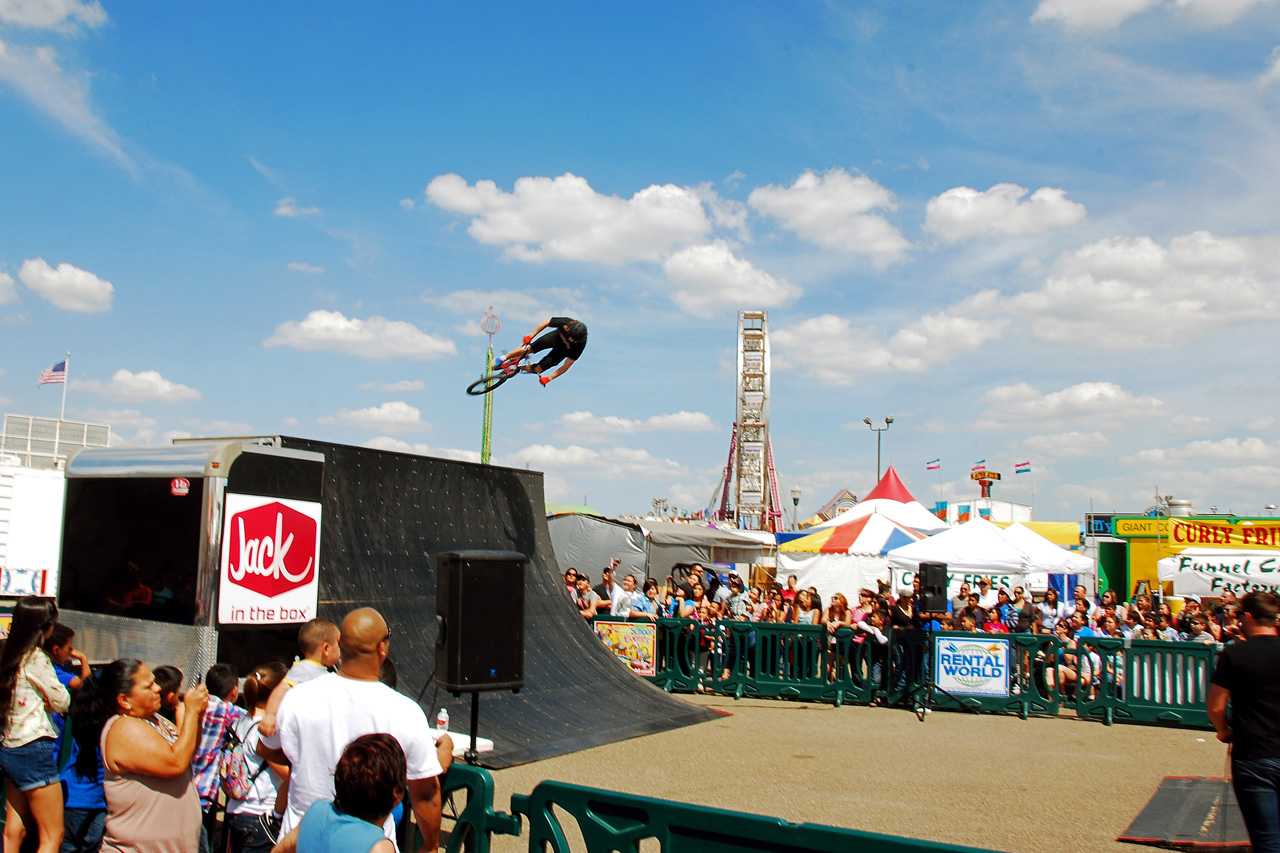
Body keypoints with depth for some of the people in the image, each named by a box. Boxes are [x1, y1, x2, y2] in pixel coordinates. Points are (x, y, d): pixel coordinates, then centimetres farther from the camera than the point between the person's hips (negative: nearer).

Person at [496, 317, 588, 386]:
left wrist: (549, 378, -28)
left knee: (538, 369, -8)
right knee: (527, 349, -14)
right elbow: (545, 324, -18)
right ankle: (503, 358, 11)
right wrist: (531, 335, -23)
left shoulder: (580, 345, -39)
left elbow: (566, 366, -30)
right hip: (554, 338, 1)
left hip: (562, 351, -1)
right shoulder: (566, 322, -37)